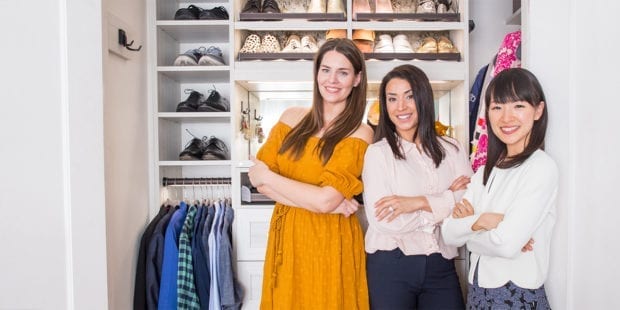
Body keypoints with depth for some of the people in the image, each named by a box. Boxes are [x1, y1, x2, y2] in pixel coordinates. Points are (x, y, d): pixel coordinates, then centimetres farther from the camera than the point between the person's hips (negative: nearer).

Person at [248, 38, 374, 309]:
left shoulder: (359, 134, -9)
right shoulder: (292, 118, 3)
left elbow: (325, 200, -18)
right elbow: (260, 180, -5)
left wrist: (268, 177, -8)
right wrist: (326, 201, -15)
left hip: (329, 243, -3)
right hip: (285, 237, 4)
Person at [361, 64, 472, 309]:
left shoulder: (453, 150, 6)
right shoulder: (377, 153, -5)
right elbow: (381, 220, -16)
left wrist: (420, 202, -16)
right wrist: (448, 199, -9)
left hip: (441, 266, 3)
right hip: (389, 265, -2)